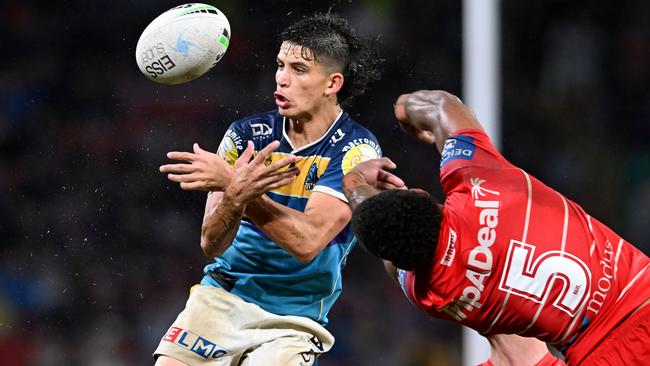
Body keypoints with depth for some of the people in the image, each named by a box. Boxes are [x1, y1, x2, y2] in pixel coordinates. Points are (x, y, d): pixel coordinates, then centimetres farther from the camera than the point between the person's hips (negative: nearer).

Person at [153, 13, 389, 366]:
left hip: (294, 320, -2)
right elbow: (211, 244, -8)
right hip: (222, 296, 2)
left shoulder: (356, 149, -10)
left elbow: (307, 242, -23)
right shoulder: (245, 135, -1)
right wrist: (235, 196, -29)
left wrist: (229, 184, -29)